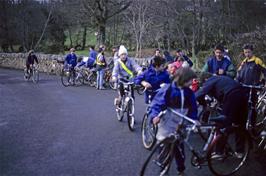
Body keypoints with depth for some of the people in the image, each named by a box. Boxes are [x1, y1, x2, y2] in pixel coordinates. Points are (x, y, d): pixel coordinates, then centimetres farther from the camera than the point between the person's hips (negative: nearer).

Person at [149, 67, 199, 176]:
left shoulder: (189, 92, 2)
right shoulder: (168, 89, -15)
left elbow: (192, 107, 10)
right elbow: (157, 102, -18)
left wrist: (194, 119, -4)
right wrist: (155, 115, -33)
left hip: (180, 126, 4)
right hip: (167, 124, -4)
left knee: (179, 148, 14)